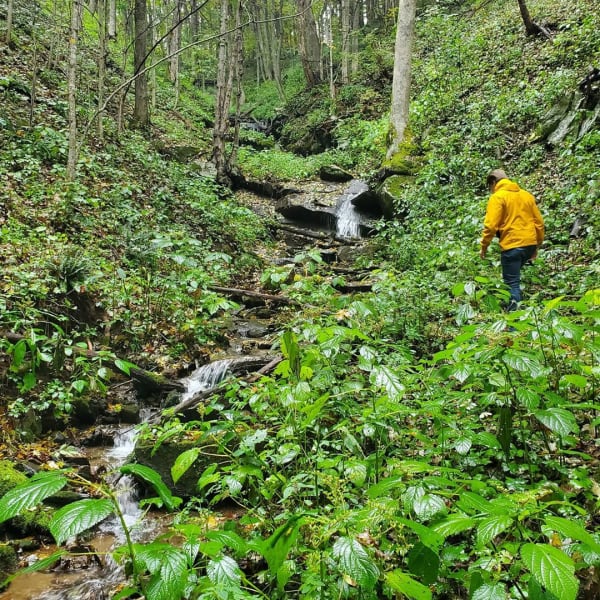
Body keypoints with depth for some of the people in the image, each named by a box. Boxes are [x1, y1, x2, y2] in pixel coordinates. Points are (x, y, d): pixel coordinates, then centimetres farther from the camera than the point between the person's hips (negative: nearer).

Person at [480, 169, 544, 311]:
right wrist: (537, 245, 23)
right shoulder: (527, 195, 16)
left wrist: (484, 246, -3)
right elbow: (539, 222, 16)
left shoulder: (497, 197, -4)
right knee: (514, 276, 24)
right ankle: (516, 303, 25)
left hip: (512, 245, -7)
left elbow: (491, 225, -13)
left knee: (511, 282, -2)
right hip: (530, 244, 7)